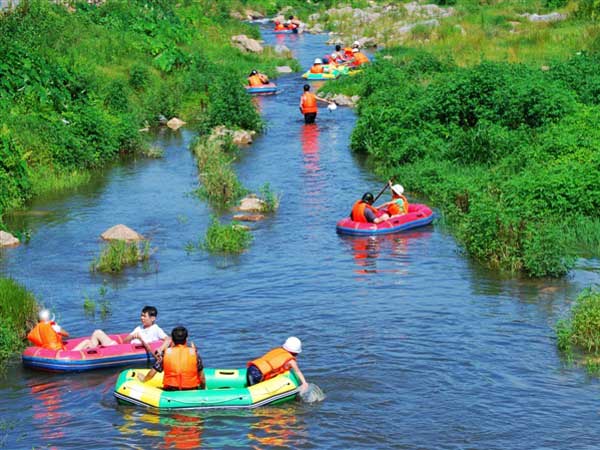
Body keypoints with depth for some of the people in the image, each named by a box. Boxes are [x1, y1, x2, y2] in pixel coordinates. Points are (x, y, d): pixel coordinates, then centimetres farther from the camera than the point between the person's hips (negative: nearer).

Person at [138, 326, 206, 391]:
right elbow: (201, 376, 2)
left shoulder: (166, 353, 0)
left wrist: (144, 379, 26)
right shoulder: (193, 353, -1)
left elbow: (152, 373, 5)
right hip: (191, 391, 0)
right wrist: (203, 389, 20)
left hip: (171, 392, 0)